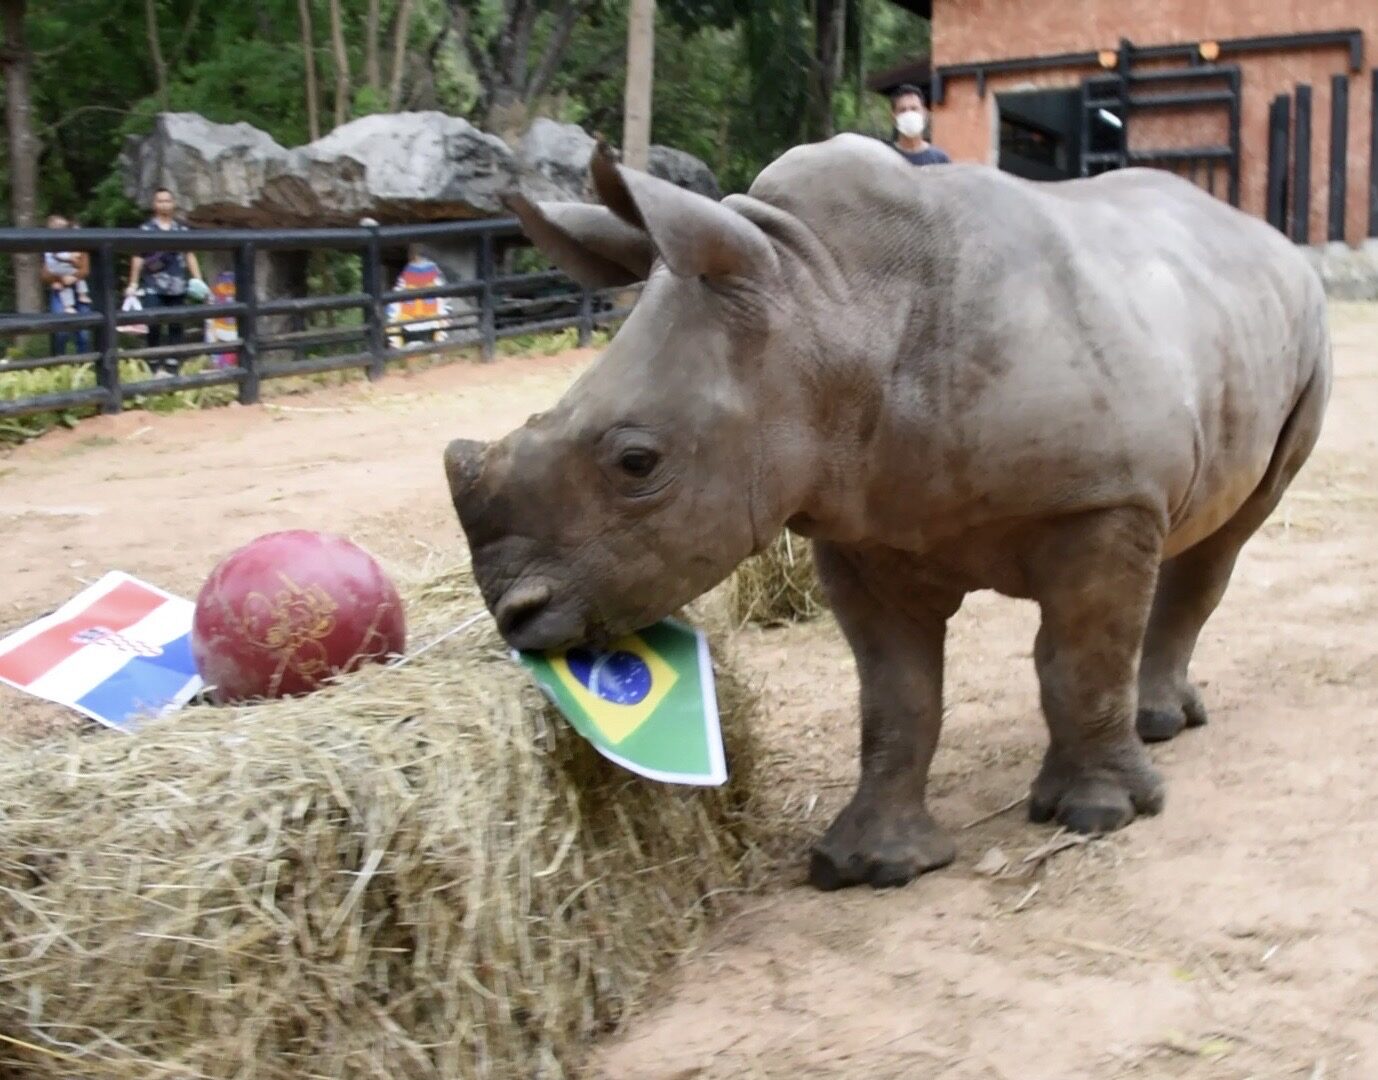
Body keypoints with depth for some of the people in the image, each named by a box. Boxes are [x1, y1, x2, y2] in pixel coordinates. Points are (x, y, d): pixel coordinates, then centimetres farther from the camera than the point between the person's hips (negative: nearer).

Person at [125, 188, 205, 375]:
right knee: (154, 325, -8)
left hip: (177, 287, 3)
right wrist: (133, 284, -1)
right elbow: (138, 258, 3)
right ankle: (155, 367, 1)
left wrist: (197, 280, 5)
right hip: (153, 286, -3)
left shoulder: (183, 230, 12)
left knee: (176, 326, 3)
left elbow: (190, 256, 14)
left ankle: (172, 368, 8)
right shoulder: (145, 229, 4)